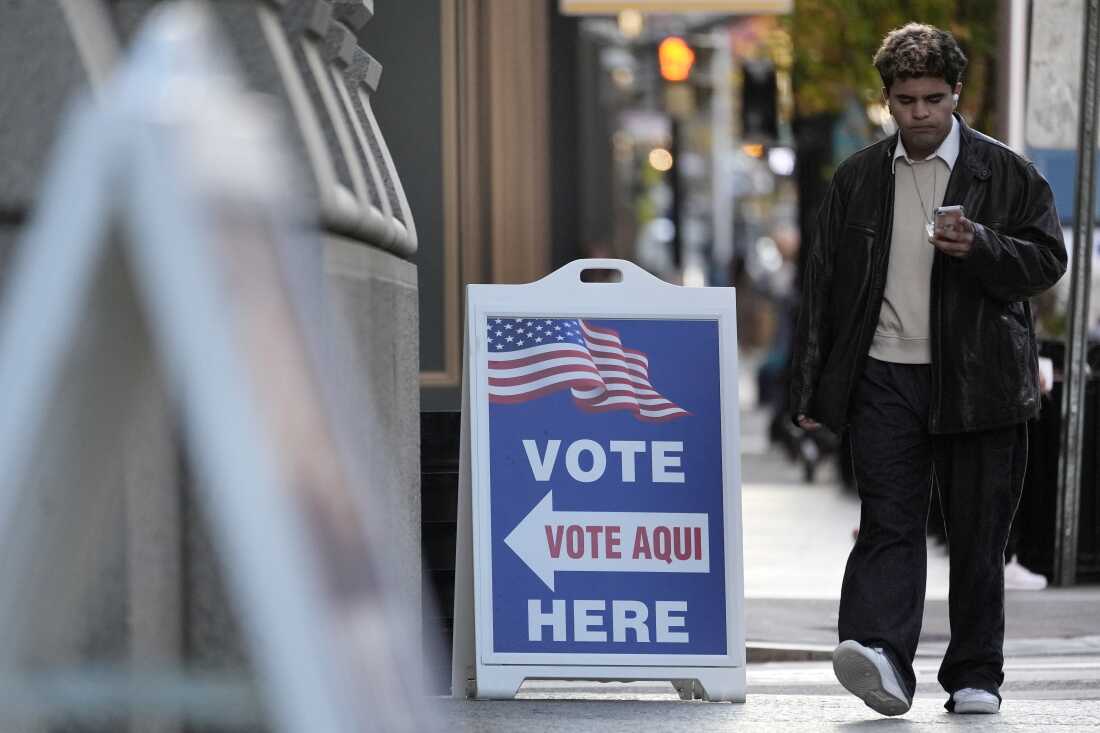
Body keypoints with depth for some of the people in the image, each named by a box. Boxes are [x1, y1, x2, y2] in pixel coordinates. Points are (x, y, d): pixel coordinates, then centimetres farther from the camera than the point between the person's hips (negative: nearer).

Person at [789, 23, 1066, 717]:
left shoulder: (1006, 173, 5)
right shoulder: (857, 179, 11)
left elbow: (1047, 259, 3)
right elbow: (823, 284, 12)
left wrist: (980, 247, -16)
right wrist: (812, 387, 9)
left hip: (977, 380, -1)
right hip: (885, 377, 1)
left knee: (977, 532, 3)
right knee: (889, 522, -10)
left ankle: (976, 676, 12)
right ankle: (881, 658, -22)